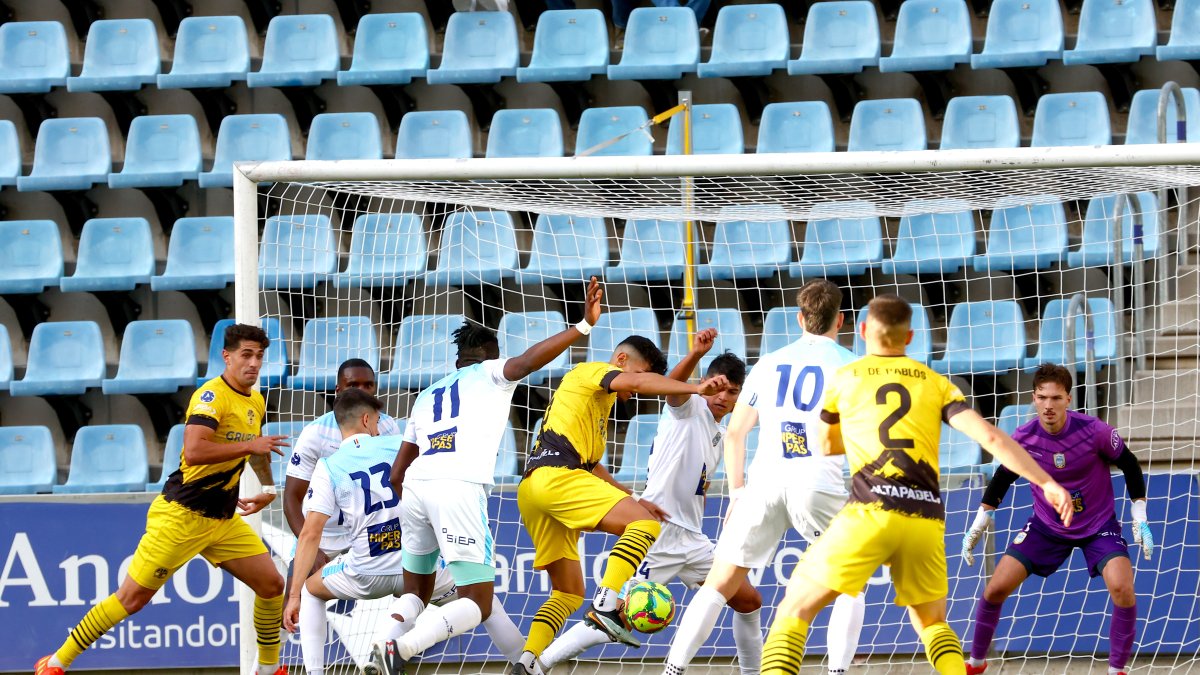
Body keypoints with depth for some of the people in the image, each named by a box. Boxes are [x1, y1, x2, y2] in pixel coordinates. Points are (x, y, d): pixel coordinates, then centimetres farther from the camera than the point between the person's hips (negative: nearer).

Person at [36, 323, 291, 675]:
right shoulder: (212, 395, -18)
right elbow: (193, 451, -34)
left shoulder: (256, 402, 10)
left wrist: (268, 487, 21)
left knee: (272, 584, 1)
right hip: (181, 514, -8)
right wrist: (249, 446, -29)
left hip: (224, 520, 8)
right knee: (132, 598, -5)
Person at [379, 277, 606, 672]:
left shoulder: (427, 397, 32)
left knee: (416, 593, 23)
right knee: (477, 605, -1)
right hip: (461, 488, -5)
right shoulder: (491, 373, 19)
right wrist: (583, 326, -6)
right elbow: (528, 361, -4)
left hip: (414, 488, 5)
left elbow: (396, 474, 30)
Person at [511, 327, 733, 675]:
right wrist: (697, 388, -23)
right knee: (645, 524, -17)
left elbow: (590, 465, 39)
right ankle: (607, 604, -33)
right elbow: (638, 382, -14)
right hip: (556, 476, -10)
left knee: (568, 592, 11)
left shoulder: (597, 401, 35)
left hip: (532, 490, 10)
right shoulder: (592, 372, 7)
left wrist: (633, 500, 31)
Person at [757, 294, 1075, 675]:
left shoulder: (844, 379, 14)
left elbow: (824, 446, 30)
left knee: (794, 611, 6)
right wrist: (1046, 483, 3)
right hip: (926, 520, 3)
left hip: (870, 514, -3)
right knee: (932, 622, 25)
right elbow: (990, 437, 4)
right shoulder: (935, 383, 17)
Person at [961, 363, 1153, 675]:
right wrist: (978, 526, 6)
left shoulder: (1094, 431, -24)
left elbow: (1129, 465, -6)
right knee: (996, 588, -4)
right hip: (1046, 527, 2)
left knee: (1122, 588, -25)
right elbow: (1003, 477, 3)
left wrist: (1140, 518, -8)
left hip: (1099, 524, -2)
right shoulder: (1023, 438, -17)